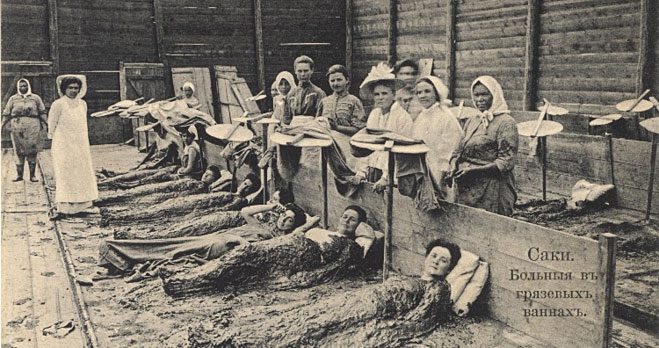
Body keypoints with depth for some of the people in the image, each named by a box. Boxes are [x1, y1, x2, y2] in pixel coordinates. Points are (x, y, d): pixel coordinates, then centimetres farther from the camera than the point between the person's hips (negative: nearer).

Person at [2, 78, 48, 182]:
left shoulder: (35, 98, 11)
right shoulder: (13, 99, 12)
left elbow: (42, 112, 10)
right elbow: (7, 114, 12)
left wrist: (47, 123, 0)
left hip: (32, 127, 0)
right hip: (17, 127, 0)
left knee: (32, 151, -1)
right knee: (19, 151, 1)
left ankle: (32, 175, 5)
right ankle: (19, 174, 8)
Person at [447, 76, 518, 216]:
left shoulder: (505, 122, -6)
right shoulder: (471, 122, 16)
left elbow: (507, 162, -14)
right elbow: (458, 151, 19)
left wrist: (474, 171, -20)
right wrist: (454, 167, -3)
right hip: (466, 190, 6)